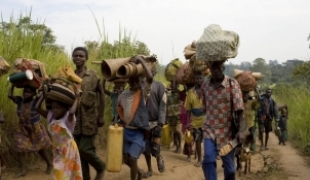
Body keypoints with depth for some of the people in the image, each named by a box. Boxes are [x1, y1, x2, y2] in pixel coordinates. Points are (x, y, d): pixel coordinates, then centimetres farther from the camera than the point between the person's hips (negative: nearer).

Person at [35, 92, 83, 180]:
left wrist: (76, 98, -33)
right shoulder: (51, 117, -5)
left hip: (68, 150, -6)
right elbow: (37, 107, -7)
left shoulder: (67, 119, -23)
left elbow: (72, 112, -47)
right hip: (57, 150, 6)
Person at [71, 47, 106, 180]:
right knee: (79, 151, 7)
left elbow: (101, 95, 0)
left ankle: (101, 167, 22)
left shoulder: (93, 75, -3)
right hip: (75, 120, 4)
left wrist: (101, 117, -4)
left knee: (85, 149, -6)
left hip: (89, 120, -4)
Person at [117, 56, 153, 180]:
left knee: (132, 158, -12)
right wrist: (123, 119, 9)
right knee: (126, 159, 14)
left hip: (139, 132, -5)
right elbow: (119, 108, 22)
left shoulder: (144, 92, -9)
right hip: (127, 130, 5)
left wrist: (141, 60, -24)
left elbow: (150, 77, -26)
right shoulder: (123, 94, 3)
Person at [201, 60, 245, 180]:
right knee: (208, 160, -17)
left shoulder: (232, 84, -8)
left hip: (227, 130, -1)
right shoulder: (204, 86, 1)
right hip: (209, 129, 2)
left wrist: (241, 130, -20)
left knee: (229, 164, 9)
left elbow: (239, 110, -12)